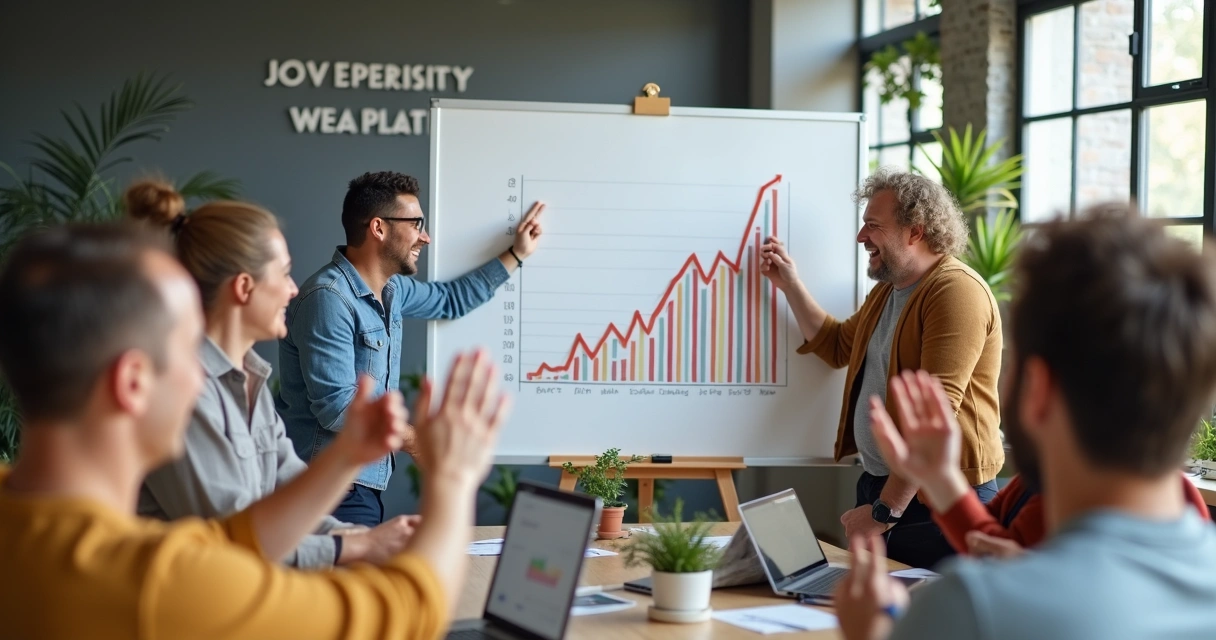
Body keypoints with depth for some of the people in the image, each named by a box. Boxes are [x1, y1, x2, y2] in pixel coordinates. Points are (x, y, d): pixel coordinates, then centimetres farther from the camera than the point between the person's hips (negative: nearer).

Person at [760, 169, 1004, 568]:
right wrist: (790, 285, 18)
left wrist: (886, 509, -27)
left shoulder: (956, 292, -18)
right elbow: (838, 347, 30)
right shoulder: (886, 292, 14)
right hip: (876, 484, 9)